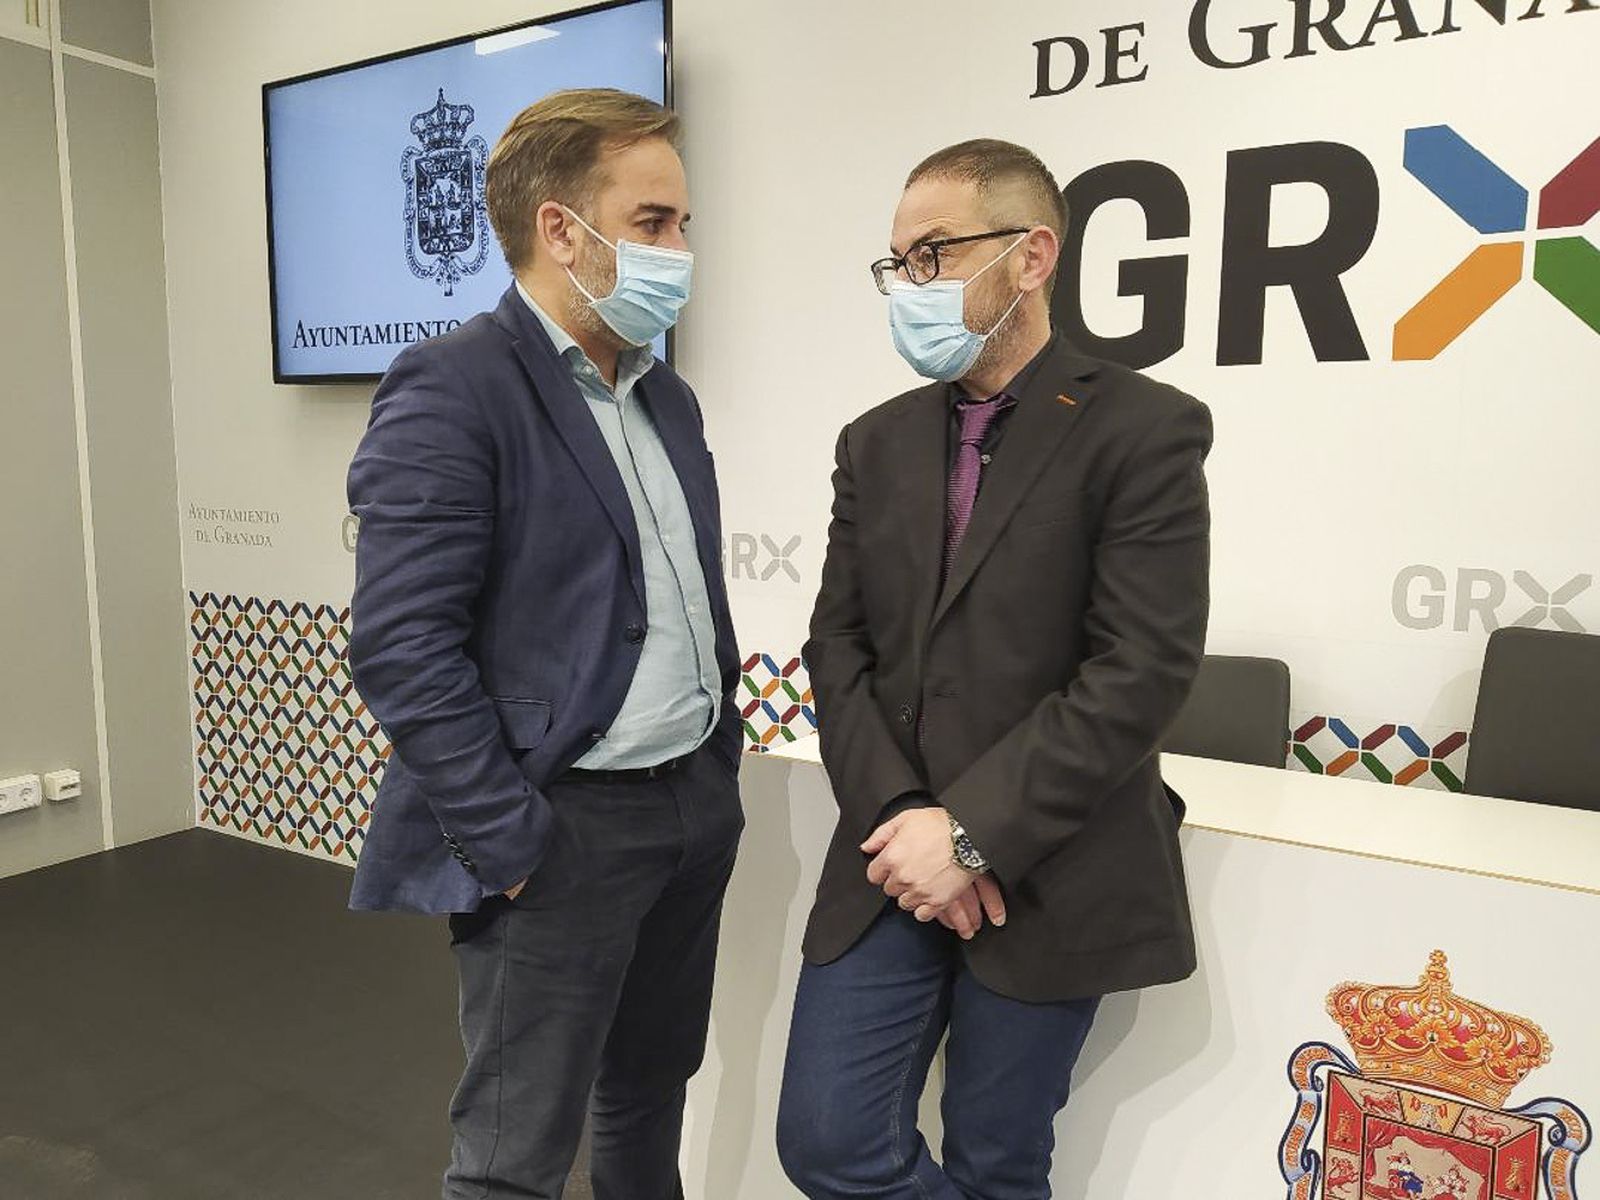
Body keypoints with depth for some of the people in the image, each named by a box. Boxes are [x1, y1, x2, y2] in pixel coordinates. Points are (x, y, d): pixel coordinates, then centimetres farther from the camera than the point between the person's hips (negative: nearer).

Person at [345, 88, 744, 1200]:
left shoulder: (669, 396, 11)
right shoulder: (450, 388, -14)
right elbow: (403, 648, -19)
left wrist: (721, 760, 13)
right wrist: (511, 846, -17)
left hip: (696, 806, 8)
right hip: (563, 826, -7)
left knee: (650, 1102, 23)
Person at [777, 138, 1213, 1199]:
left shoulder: (1143, 430, -8)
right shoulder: (877, 443, 9)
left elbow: (1145, 670, -15)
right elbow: (839, 646, 5)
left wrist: (972, 833, -18)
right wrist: (897, 817, -9)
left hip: (1046, 881, -4)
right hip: (893, 864, 5)